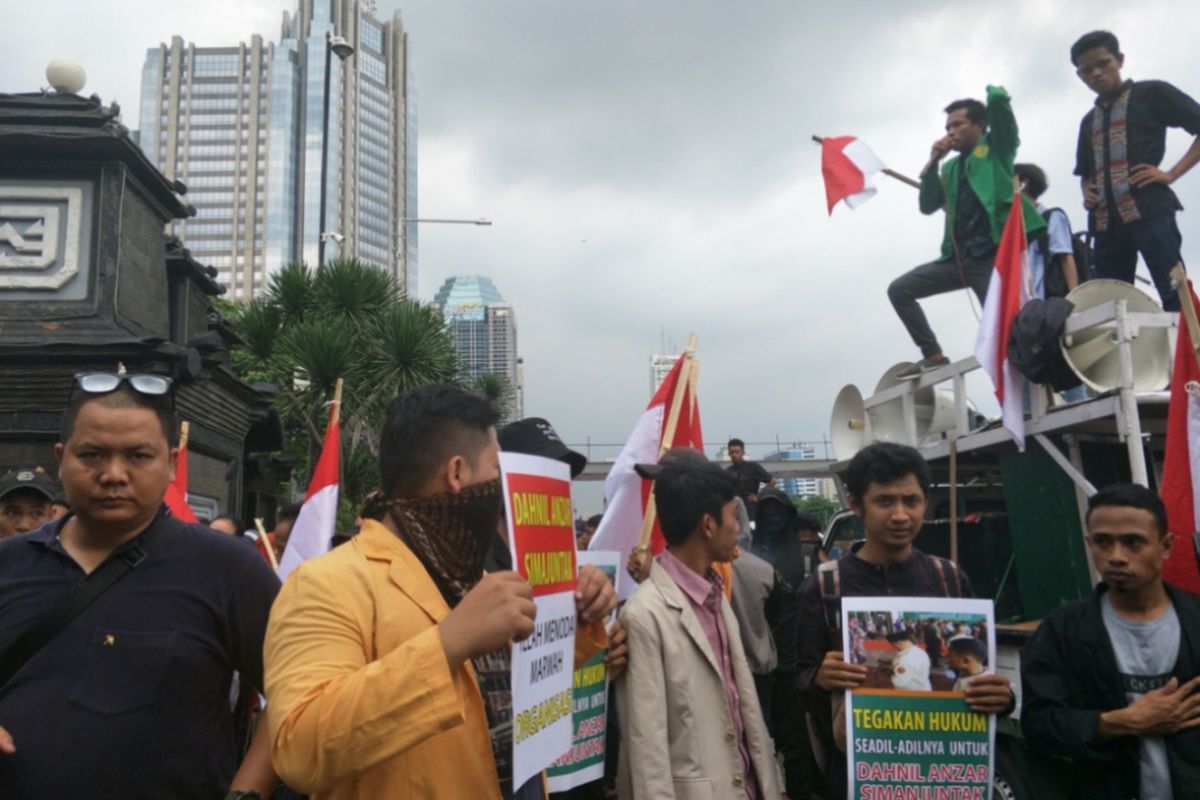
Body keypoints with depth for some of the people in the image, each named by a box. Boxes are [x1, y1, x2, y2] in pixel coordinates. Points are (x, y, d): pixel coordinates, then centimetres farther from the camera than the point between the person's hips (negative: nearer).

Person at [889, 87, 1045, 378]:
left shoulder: (996, 148, 7)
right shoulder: (952, 167, 21)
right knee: (899, 289, -2)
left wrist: (992, 89, 16)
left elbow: (998, 100, -8)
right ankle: (933, 356, 2)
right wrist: (933, 162, 6)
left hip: (992, 256, -6)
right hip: (958, 258, 6)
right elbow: (928, 206, 12)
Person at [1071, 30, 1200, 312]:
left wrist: (1171, 174, -7)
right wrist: (1086, 191, 12)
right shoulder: (1089, 121, 25)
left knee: (1177, 296, -17)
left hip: (1149, 211, -6)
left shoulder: (1152, 94, 9)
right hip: (1106, 221, 6)